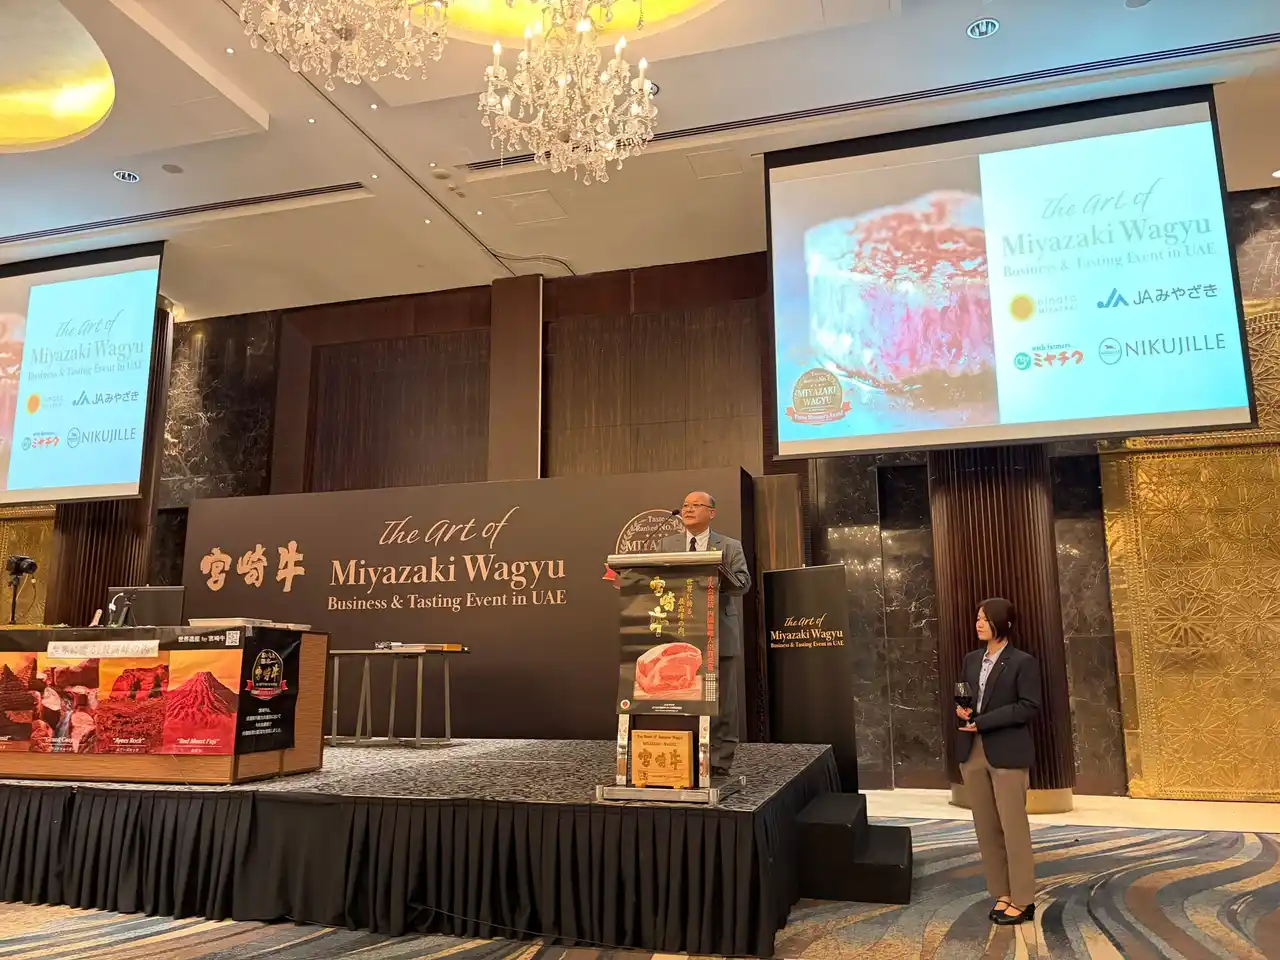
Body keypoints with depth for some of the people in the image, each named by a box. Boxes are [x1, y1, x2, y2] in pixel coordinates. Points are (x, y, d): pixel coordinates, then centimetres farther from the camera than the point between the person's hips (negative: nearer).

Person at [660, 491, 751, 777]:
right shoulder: (668, 545, 13)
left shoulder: (730, 547, 5)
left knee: (721, 701, 1)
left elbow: (743, 583, -7)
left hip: (720, 634, -2)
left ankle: (719, 762, 9)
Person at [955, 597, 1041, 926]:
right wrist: (961, 709, -4)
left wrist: (981, 722, -16)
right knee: (986, 828, 10)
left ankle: (1022, 900, 12)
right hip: (973, 752, 6)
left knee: (1013, 827, 0)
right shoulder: (971, 660, 12)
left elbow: (1028, 707, -12)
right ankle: (1002, 894, 21)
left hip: (1007, 753, -6)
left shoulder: (1023, 662, -6)